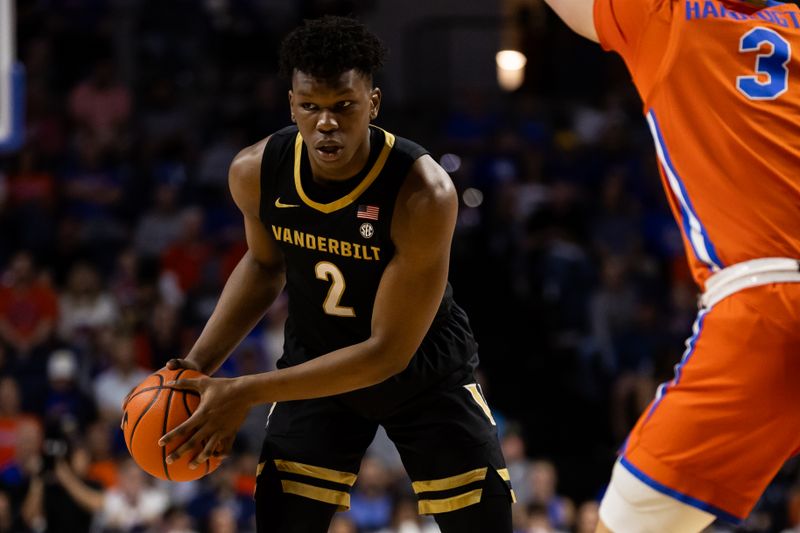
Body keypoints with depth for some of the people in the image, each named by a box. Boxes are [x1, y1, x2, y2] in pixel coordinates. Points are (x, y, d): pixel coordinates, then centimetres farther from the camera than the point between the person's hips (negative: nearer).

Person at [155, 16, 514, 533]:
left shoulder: (423, 193, -33)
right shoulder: (256, 172, -19)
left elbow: (388, 352, -30)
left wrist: (247, 392, -32)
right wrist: (199, 365, -7)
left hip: (424, 368, -3)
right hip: (317, 357, 3)